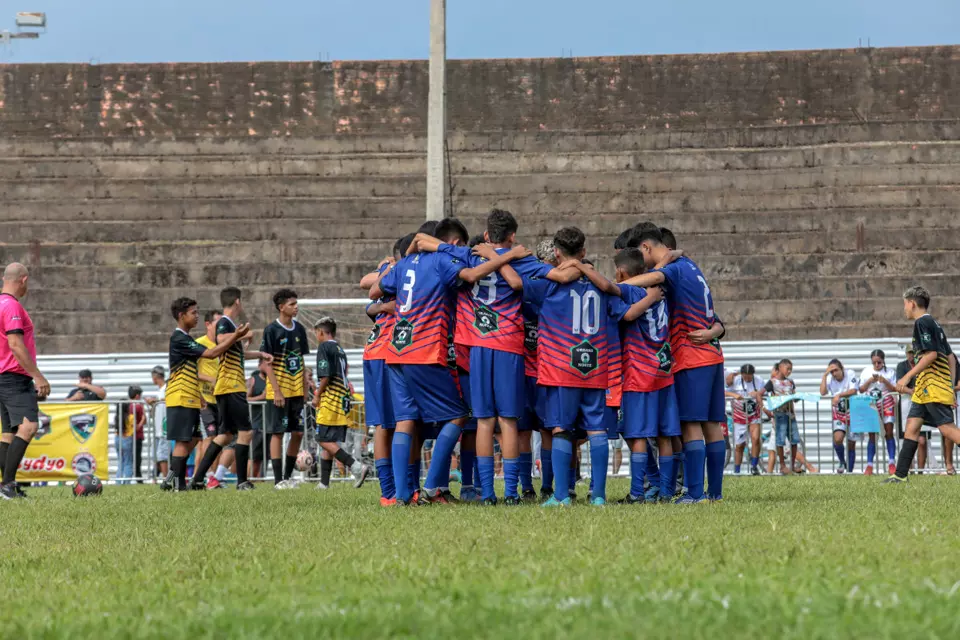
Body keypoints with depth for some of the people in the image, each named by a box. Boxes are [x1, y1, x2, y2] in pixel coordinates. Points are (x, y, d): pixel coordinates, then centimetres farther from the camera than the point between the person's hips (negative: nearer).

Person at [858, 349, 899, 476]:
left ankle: (891, 463, -7)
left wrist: (885, 381, -17)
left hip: (887, 404, -1)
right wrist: (870, 381, -12)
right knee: (872, 434, -1)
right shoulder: (866, 372, 6)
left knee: (889, 432, -8)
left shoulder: (890, 372, 1)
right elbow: (861, 390, 5)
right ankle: (869, 465, 0)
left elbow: (895, 389, -2)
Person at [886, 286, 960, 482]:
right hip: (924, 387, 10)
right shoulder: (934, 324, 21)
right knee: (912, 427, 5)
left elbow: (931, 354, -19)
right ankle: (900, 474, 4)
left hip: (932, 385, -10)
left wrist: (907, 377, -16)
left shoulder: (922, 322, -8)